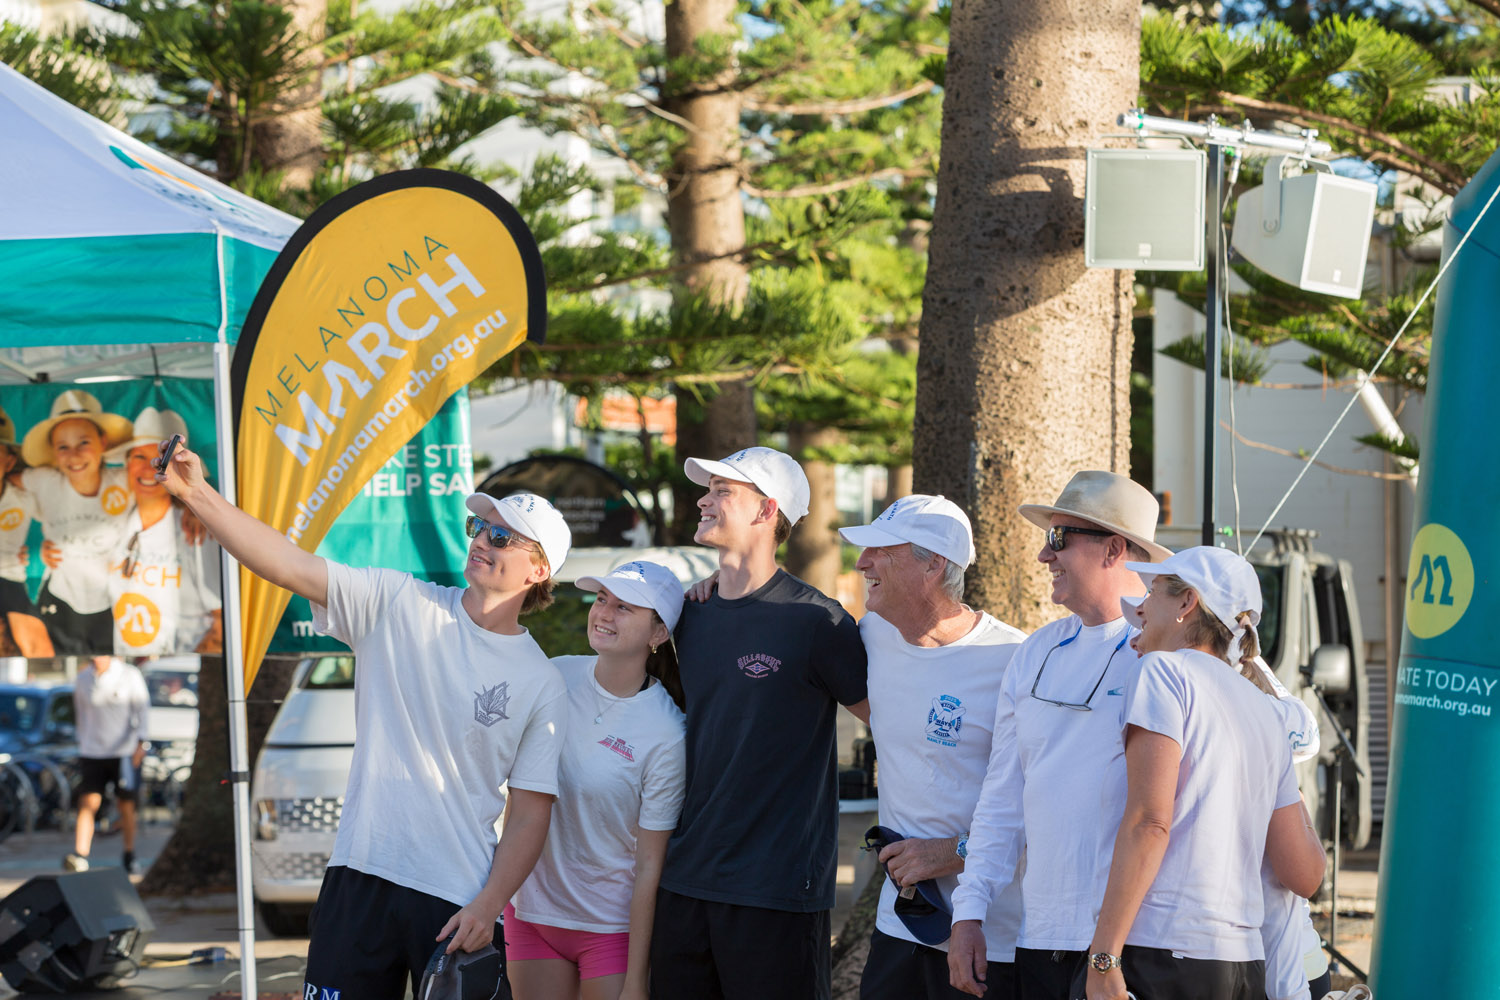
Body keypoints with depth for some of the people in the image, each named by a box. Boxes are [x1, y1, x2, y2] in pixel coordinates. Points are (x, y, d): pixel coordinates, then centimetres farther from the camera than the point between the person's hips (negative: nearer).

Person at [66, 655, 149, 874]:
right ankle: (80, 857, -21)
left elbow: (143, 709, -7)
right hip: (92, 754, 2)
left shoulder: (130, 674, -3)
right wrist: (83, 745, 18)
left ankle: (129, 856, 25)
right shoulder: (83, 679, 5)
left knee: (126, 806, 7)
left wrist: (141, 742, -19)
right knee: (88, 804, -12)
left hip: (125, 752, -1)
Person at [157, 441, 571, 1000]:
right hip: (361, 874, 1)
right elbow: (291, 566, -8)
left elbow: (530, 814, 0)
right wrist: (197, 495, -19)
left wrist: (488, 906, -12)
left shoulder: (542, 685, 0)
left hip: (460, 900, -1)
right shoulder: (400, 604, 2)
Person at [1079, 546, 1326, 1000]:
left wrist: (1103, 957, -16)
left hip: (1162, 956, -7)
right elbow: (1305, 876, 17)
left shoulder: (1166, 671, -1)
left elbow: (1149, 821, -13)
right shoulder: (1265, 713, 18)